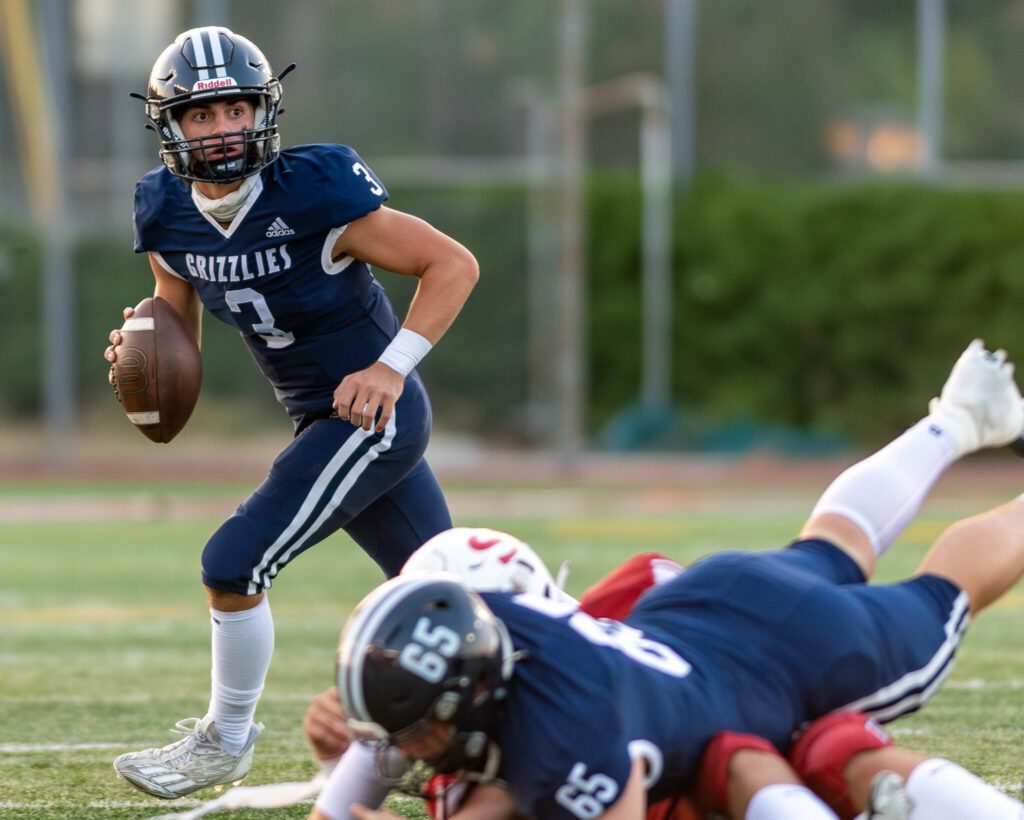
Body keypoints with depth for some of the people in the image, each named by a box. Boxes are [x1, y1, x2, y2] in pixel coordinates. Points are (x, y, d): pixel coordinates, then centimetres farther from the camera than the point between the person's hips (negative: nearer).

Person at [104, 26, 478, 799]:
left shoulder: (315, 193, -22)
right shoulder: (170, 217, -2)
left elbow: (454, 264, -16)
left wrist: (391, 368, -22)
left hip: (375, 415, -7)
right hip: (323, 422, 7)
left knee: (234, 565, -13)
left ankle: (226, 740, 8)